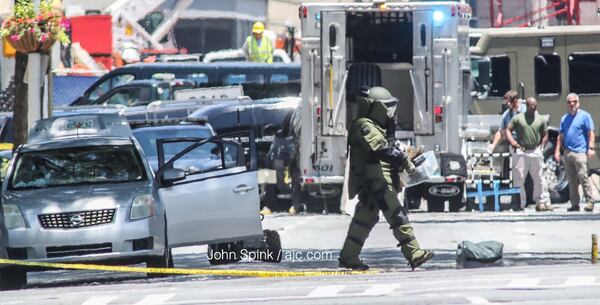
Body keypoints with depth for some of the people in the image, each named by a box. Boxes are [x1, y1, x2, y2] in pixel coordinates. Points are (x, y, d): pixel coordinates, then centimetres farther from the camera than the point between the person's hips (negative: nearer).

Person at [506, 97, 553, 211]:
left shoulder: (541, 120, 9)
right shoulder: (518, 118, 4)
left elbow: (545, 135, 15)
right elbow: (508, 130, 4)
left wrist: (542, 146, 2)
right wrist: (512, 141, -12)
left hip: (536, 152, 2)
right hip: (521, 152, -2)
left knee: (539, 179, 5)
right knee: (518, 179, -4)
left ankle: (542, 202, 11)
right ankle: (520, 203, 0)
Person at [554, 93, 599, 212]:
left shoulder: (584, 116, 2)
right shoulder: (564, 118, 19)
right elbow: (561, 136, 21)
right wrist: (557, 150, 12)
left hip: (580, 152, -6)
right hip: (567, 152, 6)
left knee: (583, 177, -15)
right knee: (572, 180, 6)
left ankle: (590, 201, -13)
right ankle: (574, 204, 9)